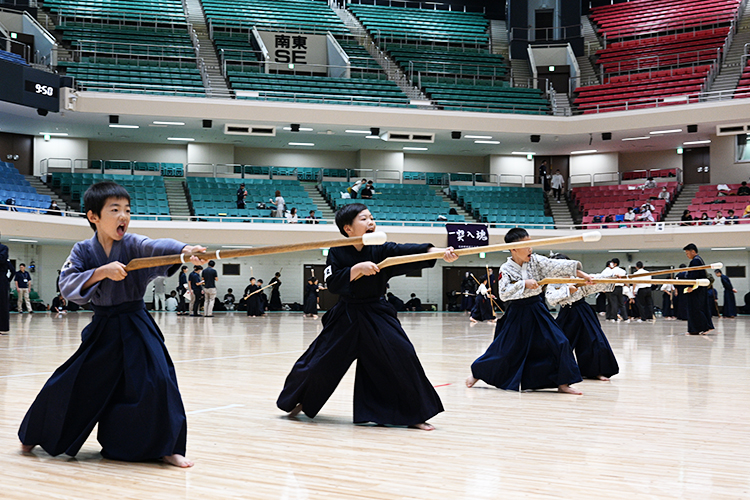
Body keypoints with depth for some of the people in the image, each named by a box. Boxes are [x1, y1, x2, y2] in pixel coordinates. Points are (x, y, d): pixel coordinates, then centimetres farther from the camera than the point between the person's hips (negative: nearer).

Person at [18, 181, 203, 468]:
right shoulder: (83, 251, -2)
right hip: (102, 328, 2)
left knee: (156, 380, -18)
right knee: (69, 385, 7)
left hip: (136, 326, -1)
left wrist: (185, 250, -50)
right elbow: (67, 285, -13)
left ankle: (166, 447, -1)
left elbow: (158, 248, -29)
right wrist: (102, 272, -26)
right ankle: (34, 436, 33)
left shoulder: (134, 245, -8)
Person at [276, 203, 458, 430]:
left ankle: (413, 414, -2)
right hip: (346, 315, 0)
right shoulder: (337, 253, -6)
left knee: (402, 356, -15)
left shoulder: (381, 250, -5)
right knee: (319, 361, 2)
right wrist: (357, 269, -28)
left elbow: (408, 252, -20)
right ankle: (300, 401, 32)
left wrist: (438, 252, -36)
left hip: (377, 314, 1)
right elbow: (332, 283, -15)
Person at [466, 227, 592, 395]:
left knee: (560, 342, -6)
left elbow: (557, 266, -8)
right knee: (503, 350, 3)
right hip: (517, 313, -4)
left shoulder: (536, 261, 0)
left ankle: (563, 383, 5)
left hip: (537, 310, 4)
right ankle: (477, 372, 26)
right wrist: (524, 284, -23)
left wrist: (580, 273, -16)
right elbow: (503, 293, -18)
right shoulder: (506, 269, -9)